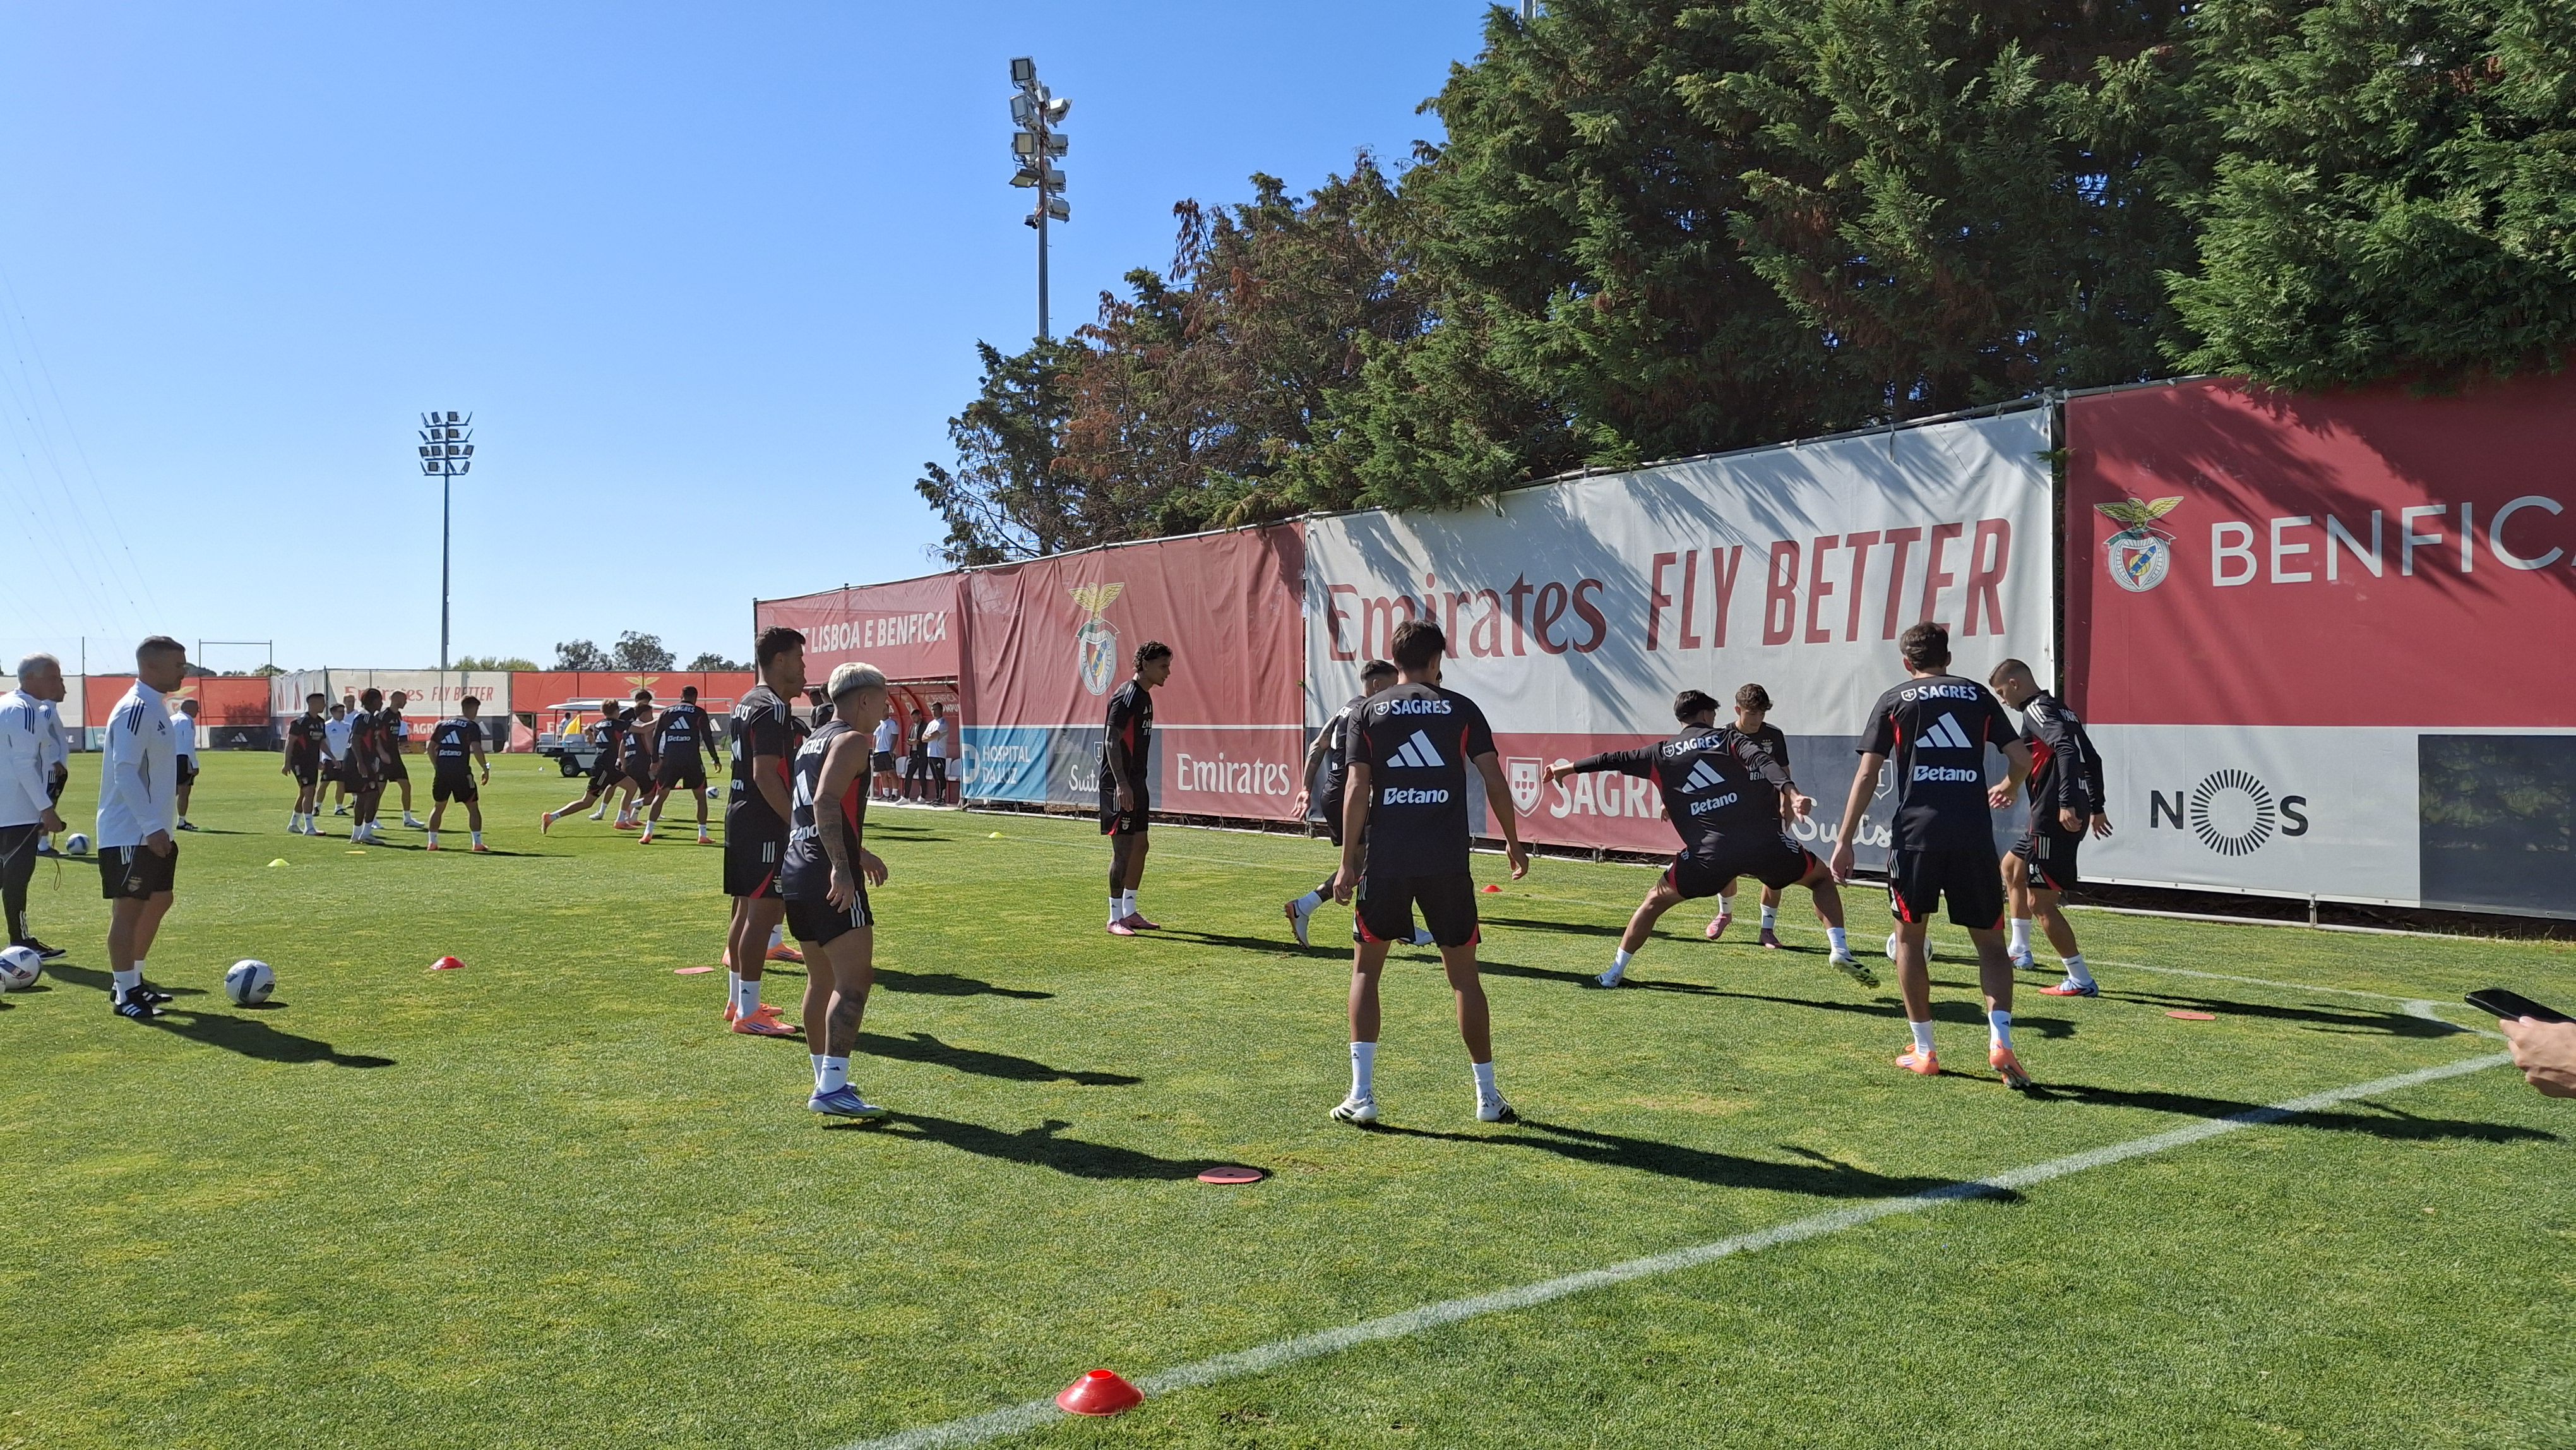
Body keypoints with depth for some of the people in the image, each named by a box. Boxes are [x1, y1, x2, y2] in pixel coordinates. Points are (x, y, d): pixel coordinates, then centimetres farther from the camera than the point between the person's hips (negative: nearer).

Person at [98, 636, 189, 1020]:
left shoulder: (156, 707, 13)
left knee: (159, 900, 16)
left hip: (153, 832, 10)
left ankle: (134, 979, 27)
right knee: (129, 908, -3)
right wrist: (152, 826, -26)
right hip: (129, 834, -10)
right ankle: (124, 993, 4)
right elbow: (124, 772, -24)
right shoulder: (135, 709, -17)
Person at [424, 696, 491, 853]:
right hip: (461, 772, -5)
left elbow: (431, 747, 13)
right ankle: (478, 843, 1)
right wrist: (486, 770, -5)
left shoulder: (442, 724, 15)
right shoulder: (472, 726, -1)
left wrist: (437, 767, 19)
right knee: (473, 807, 5)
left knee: (438, 807, 18)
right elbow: (476, 749, -13)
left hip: (442, 772, 5)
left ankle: (432, 842, 16)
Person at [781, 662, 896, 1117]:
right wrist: (842, 868, -27)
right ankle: (832, 1088, -14)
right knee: (855, 980, -10)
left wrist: (858, 853, 38)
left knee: (822, 981, 16)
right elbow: (826, 802, -22)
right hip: (830, 878, -10)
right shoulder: (852, 740, -7)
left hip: (796, 871, 10)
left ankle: (826, 1079, 22)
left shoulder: (813, 741, 21)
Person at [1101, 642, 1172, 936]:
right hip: (1120, 785, -10)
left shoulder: (1144, 697, 15)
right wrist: (1122, 784, -24)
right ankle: (1115, 918, 0)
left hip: (1136, 783, 10)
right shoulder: (1126, 696, -14)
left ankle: (1130, 912, 22)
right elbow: (1111, 741, -19)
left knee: (1140, 846, 13)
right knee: (1123, 849, -7)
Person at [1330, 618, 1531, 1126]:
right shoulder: (1461, 709, 4)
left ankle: (1362, 1094, 5)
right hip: (1448, 861, 0)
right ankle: (1488, 1097, 15)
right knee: (1463, 974, 11)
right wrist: (1513, 842, 12)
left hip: (1385, 860, 0)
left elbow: (1357, 789, -3)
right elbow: (1494, 780, 0)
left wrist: (1348, 863, 0)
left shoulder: (1369, 712, 4)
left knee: (1366, 968, 12)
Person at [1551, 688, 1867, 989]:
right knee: (1822, 877, 23)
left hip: (1709, 854, 1)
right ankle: (1839, 949, 6)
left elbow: (1612, 760, 25)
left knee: (1655, 901, 20)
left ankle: (1614, 973, 20)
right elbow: (1763, 760, -6)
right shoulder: (1730, 738, 14)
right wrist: (1790, 792, -21)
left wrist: (1569, 768, 39)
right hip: (1764, 845, -1)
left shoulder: (1661, 754, 18)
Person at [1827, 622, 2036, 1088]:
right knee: (1990, 941, 12)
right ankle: (2000, 1040, -7)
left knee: (1910, 936, 14)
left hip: (1916, 834, -1)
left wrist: (1845, 840, 3)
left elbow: (1867, 775, 1)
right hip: (1974, 835, 1)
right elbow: (2022, 759, 12)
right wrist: (2009, 788, 35)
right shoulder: (1978, 695, 14)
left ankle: (1924, 1051, 15)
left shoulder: (1894, 701, 9)